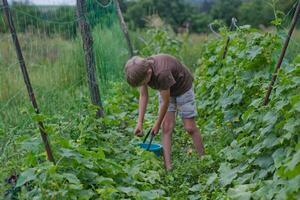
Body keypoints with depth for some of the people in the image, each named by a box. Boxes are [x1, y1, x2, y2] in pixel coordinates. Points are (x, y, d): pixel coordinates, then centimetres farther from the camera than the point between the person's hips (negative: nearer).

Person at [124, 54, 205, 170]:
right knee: (167, 128, -5)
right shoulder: (141, 70, -22)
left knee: (190, 128, -3)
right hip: (165, 90, 5)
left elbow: (165, 102, -29)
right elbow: (143, 96, -10)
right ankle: (168, 167, -6)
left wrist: (157, 124, -16)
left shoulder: (162, 73, -42)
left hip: (182, 87, -5)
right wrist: (140, 123, -13)